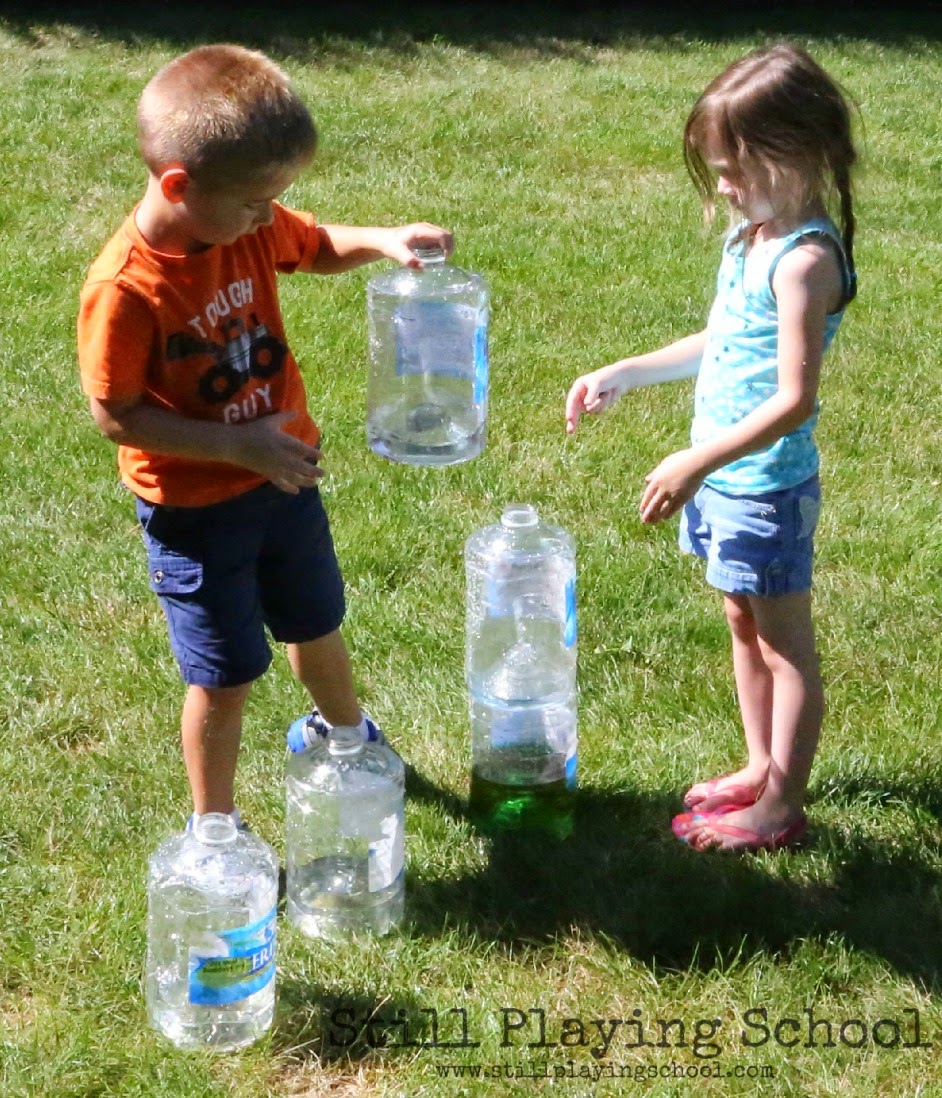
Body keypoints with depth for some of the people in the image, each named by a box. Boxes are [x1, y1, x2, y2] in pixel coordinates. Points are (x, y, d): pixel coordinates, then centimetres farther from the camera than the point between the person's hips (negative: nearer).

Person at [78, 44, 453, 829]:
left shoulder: (250, 227, -12)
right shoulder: (125, 288, -30)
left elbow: (320, 248, 8)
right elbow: (116, 416, -23)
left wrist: (386, 242, -13)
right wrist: (240, 447, -27)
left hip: (283, 478, 6)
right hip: (195, 510, -6)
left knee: (316, 628, 27)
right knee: (224, 675, 6)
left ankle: (346, 733, 56)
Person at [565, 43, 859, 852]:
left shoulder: (804, 261, -23)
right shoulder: (750, 237, 5)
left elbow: (794, 400, -26)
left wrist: (696, 463, -26)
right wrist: (624, 374, 13)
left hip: (766, 485, -9)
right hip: (722, 476, 9)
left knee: (784, 643, 5)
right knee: (744, 627, 21)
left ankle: (780, 807, 17)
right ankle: (762, 767, 37)